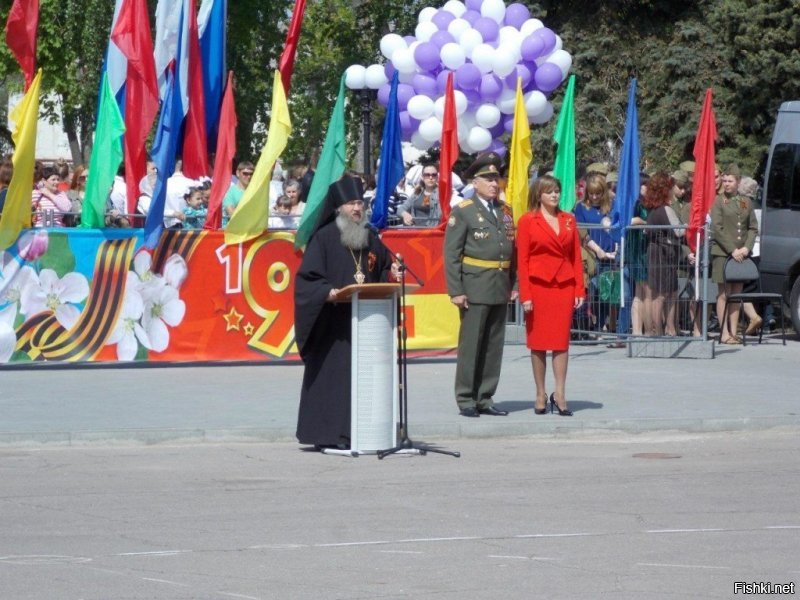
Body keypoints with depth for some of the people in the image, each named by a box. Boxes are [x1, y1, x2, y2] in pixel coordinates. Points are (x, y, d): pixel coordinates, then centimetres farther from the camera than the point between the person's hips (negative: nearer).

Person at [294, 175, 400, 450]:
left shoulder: (371, 239, 13)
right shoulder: (324, 238, -4)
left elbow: (382, 273, 20)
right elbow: (307, 279, -9)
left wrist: (392, 275, -2)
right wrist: (328, 292, -25)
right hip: (333, 322, -5)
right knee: (333, 374, -6)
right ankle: (328, 434, -1)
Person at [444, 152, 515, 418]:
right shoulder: (463, 212, -3)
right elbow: (451, 254, -7)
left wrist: (513, 284, 8)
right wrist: (455, 291, -13)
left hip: (500, 288, 6)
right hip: (475, 288, -6)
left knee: (494, 346, 8)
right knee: (471, 346, -2)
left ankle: (485, 399, 15)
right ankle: (466, 401, 4)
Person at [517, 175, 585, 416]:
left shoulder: (568, 220, 10)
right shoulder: (527, 221, -1)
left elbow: (576, 256, 10)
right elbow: (522, 260, -3)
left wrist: (579, 289, 2)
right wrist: (525, 295, -9)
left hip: (564, 286, 3)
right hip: (538, 286, -3)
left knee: (561, 341, -1)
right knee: (538, 341, 3)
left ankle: (559, 395, 0)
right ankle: (541, 395, 10)